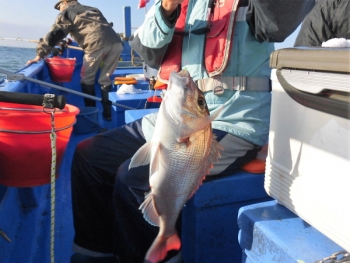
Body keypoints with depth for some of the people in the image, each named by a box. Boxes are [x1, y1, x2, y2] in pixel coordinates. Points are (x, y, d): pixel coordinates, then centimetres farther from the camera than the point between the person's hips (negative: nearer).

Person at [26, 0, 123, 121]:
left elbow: (53, 35, 11)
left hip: (97, 44, -5)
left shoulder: (66, 12, 20)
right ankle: (108, 113, 15)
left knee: (87, 80, 13)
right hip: (116, 42, 5)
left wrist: (40, 55, 12)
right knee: (105, 80, 17)